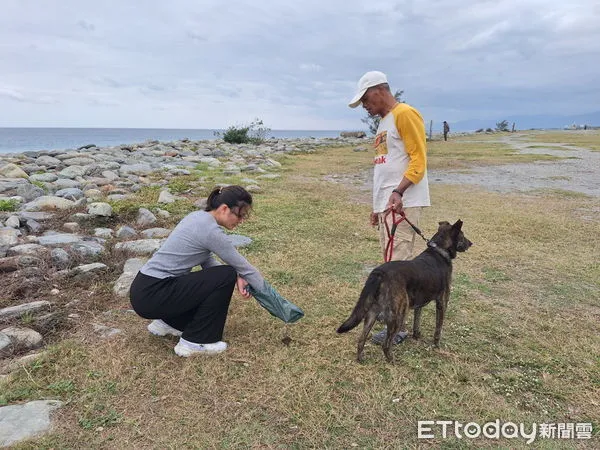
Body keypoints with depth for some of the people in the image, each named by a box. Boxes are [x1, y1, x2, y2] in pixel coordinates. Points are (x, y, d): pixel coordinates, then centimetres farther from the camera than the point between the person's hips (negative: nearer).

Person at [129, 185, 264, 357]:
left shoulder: (199, 217, 9)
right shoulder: (210, 230, -18)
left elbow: (207, 261, 15)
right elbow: (243, 266, -9)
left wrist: (237, 278, -1)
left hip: (145, 288, 9)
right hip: (151, 295, -9)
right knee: (226, 277, -11)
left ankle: (167, 321, 21)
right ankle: (193, 341, -2)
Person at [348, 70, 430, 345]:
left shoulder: (405, 114, -6)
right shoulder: (384, 123, 22)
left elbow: (418, 160, -13)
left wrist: (398, 192, -27)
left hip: (402, 202, -9)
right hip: (386, 203, 9)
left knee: (398, 264, -8)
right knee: (391, 263, 9)